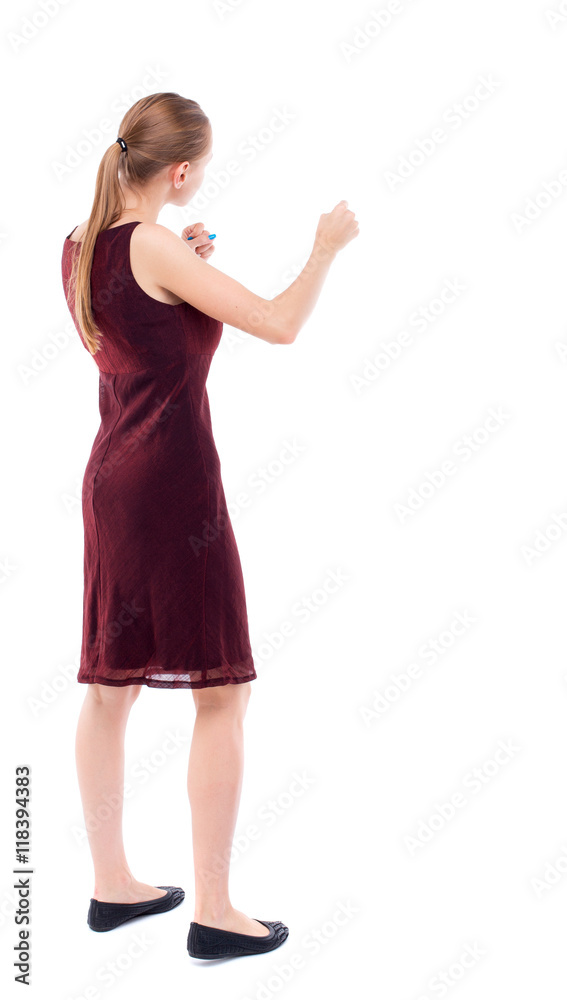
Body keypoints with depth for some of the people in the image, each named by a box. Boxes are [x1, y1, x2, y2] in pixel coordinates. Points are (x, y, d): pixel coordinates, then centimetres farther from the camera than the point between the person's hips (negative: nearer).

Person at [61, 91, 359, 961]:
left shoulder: (81, 246, 10)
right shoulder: (157, 248, -14)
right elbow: (281, 324, -17)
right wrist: (328, 245, -1)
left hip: (110, 474, 9)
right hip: (174, 476, -9)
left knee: (110, 685, 13)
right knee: (222, 691, 0)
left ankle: (112, 884, 26)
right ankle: (214, 911, 6)